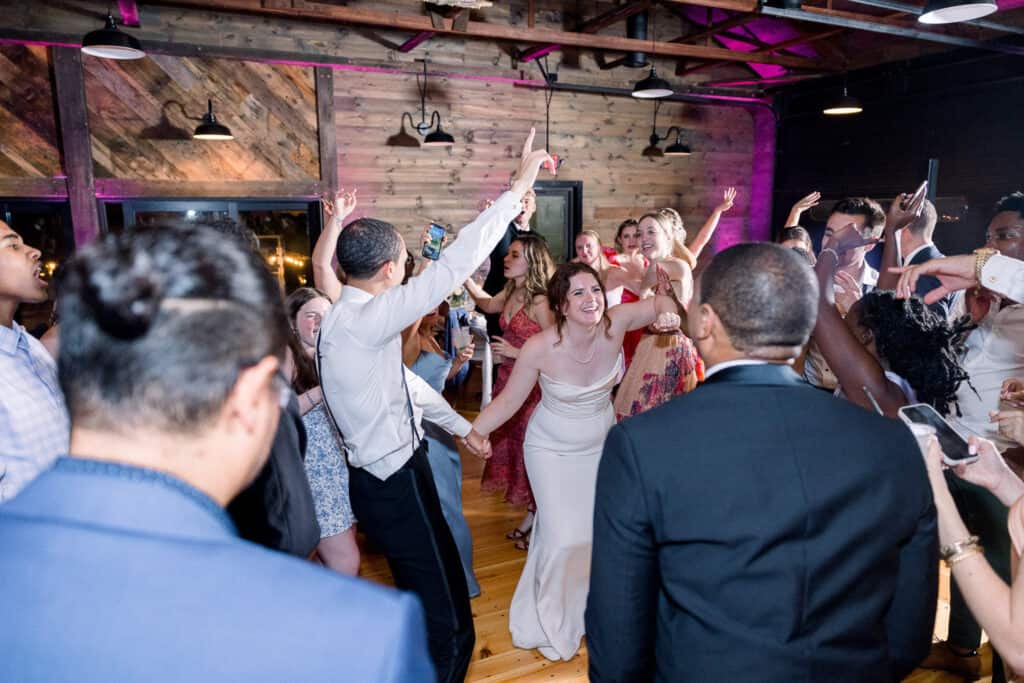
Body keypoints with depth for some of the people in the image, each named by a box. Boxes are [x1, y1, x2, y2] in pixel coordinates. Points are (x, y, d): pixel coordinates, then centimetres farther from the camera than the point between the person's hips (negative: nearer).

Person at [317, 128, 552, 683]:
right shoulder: (362, 321, -25)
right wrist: (517, 189, -23)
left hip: (389, 473, 10)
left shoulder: (350, 317, 6)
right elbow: (451, 268, -29)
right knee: (445, 617, 2)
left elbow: (405, 381, 15)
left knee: (424, 590, 27)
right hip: (394, 482, -10)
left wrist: (462, 427, 22)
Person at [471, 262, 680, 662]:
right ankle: (550, 623, 26)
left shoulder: (616, 323, -23)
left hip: (601, 443, 4)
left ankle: (585, 608, 46)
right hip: (552, 449, -4)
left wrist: (666, 313, -31)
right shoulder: (540, 348, -29)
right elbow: (508, 401, -16)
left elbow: (661, 302, -7)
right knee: (564, 538, -5)